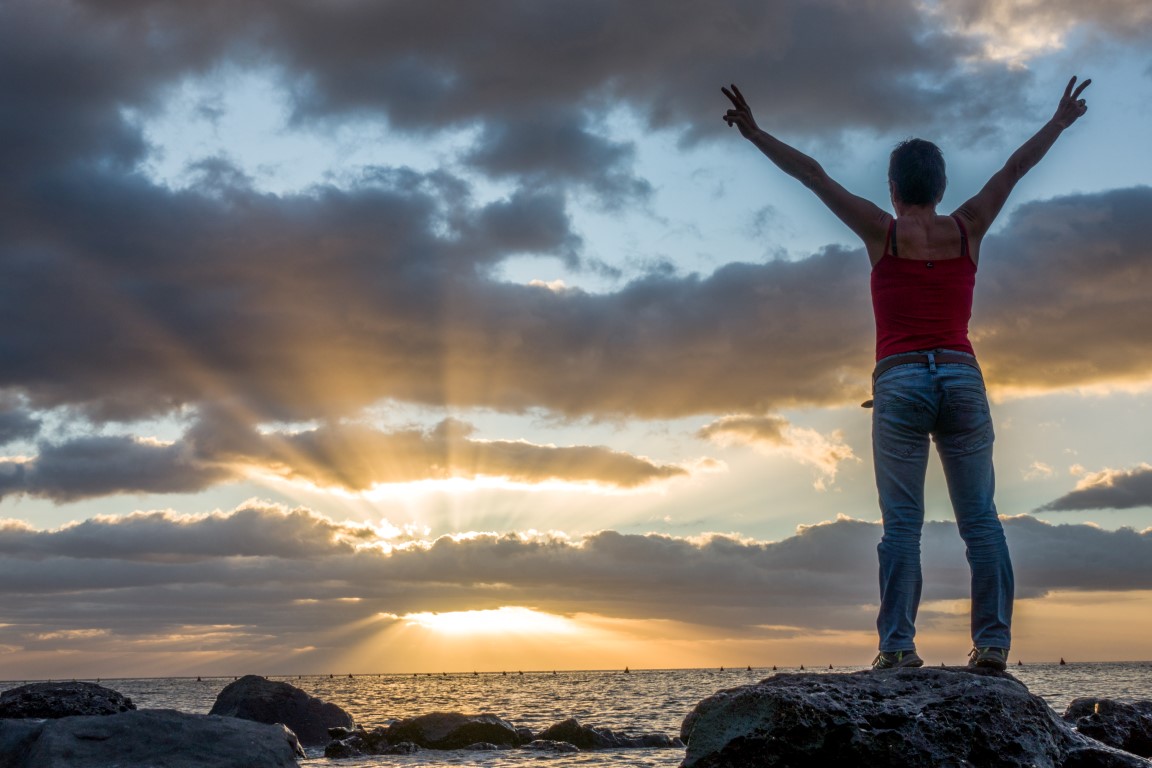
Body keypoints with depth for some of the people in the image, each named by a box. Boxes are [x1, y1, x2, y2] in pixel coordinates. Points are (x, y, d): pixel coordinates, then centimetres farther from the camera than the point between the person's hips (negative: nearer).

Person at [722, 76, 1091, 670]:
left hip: (899, 381, -2)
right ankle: (993, 640, -2)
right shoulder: (967, 230, 9)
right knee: (980, 517, 3)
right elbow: (1015, 168, 23)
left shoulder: (883, 233, 2)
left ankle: (898, 644, -11)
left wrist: (755, 134, 9)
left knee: (902, 521, -5)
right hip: (962, 378, 2)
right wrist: (1059, 122, 36)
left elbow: (813, 175, 5)